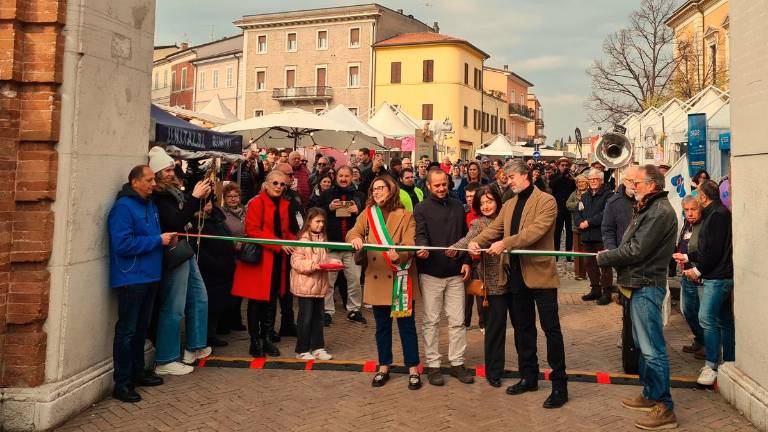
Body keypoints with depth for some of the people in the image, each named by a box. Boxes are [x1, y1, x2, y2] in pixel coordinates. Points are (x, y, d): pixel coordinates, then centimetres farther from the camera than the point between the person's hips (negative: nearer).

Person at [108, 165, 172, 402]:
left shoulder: (150, 205, 13)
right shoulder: (123, 207, -15)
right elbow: (123, 244, -24)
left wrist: (166, 238, 4)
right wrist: (158, 240, -19)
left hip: (149, 276, 9)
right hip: (131, 279, -9)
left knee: (140, 328, 18)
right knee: (127, 331, -2)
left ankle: (138, 372, 31)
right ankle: (122, 383, 7)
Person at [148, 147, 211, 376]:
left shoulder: (174, 191, 10)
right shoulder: (158, 197, -17)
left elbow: (190, 217, 17)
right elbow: (176, 222, -24)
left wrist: (201, 196, 2)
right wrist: (195, 197, -22)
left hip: (187, 252, 10)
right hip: (174, 254, -10)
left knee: (199, 299, 18)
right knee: (174, 308, -3)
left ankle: (195, 347, 31)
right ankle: (166, 361, 8)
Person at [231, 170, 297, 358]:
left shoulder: (284, 205, 11)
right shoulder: (256, 203, -9)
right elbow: (252, 231, -16)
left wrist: (295, 242, -4)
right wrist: (278, 243, -22)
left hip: (278, 259, 6)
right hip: (258, 257, -6)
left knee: (272, 300, 10)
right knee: (257, 300, 2)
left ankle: (267, 338, 21)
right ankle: (255, 341, 13)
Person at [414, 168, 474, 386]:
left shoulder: (458, 207, 11)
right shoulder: (421, 209, -1)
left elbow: (464, 236, 15)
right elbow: (420, 234, -12)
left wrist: (466, 261, 5)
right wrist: (422, 247, -34)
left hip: (455, 273, 4)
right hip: (431, 273, -3)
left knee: (457, 320, 7)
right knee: (431, 321, 4)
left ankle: (457, 363, 18)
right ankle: (432, 365, 13)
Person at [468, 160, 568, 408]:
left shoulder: (546, 201, -7)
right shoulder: (509, 205, 15)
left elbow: (536, 230, -21)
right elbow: (494, 228, 6)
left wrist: (506, 243, -29)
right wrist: (477, 241, -15)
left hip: (540, 273, -7)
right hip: (515, 274, 7)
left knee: (550, 328, -2)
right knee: (522, 327, 15)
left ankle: (559, 385, 7)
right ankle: (528, 377, 28)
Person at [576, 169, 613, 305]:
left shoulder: (608, 195, -5)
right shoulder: (585, 196, 18)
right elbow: (578, 213, 14)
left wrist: (589, 222, -17)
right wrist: (580, 223, -6)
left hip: (602, 236, -7)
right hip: (587, 236, 7)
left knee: (604, 264, -2)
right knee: (589, 263, 13)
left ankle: (606, 292, 5)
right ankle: (595, 290, 25)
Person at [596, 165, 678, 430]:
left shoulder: (660, 212, -17)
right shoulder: (648, 209, 16)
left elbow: (636, 250, -20)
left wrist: (604, 258, -8)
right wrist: (610, 256, 2)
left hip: (647, 286, -11)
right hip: (639, 284, 11)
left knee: (652, 349, -6)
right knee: (642, 344, 19)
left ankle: (665, 409, 2)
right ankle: (650, 395, 31)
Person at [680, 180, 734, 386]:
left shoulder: (717, 215, -14)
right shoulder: (717, 213, 18)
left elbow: (714, 250, -21)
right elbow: (707, 248, 23)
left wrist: (698, 270, -13)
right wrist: (688, 257, 26)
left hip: (717, 276, -11)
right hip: (722, 276, 11)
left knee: (707, 318, -12)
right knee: (724, 320, 14)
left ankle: (711, 366, -9)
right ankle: (729, 362, 21)